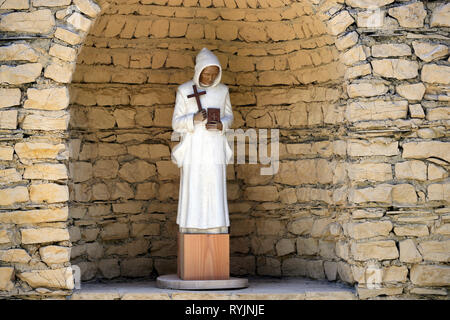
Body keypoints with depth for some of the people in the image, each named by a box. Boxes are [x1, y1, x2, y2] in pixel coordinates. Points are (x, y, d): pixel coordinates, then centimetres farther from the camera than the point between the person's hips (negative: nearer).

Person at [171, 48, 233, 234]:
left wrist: (220, 125, -10)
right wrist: (194, 119, -22)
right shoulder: (184, 91, -2)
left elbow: (229, 117, 14)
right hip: (193, 150, -2)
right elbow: (176, 123, -1)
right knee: (192, 194, -3)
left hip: (214, 151, 2)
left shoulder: (222, 91, 5)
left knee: (215, 194, -1)